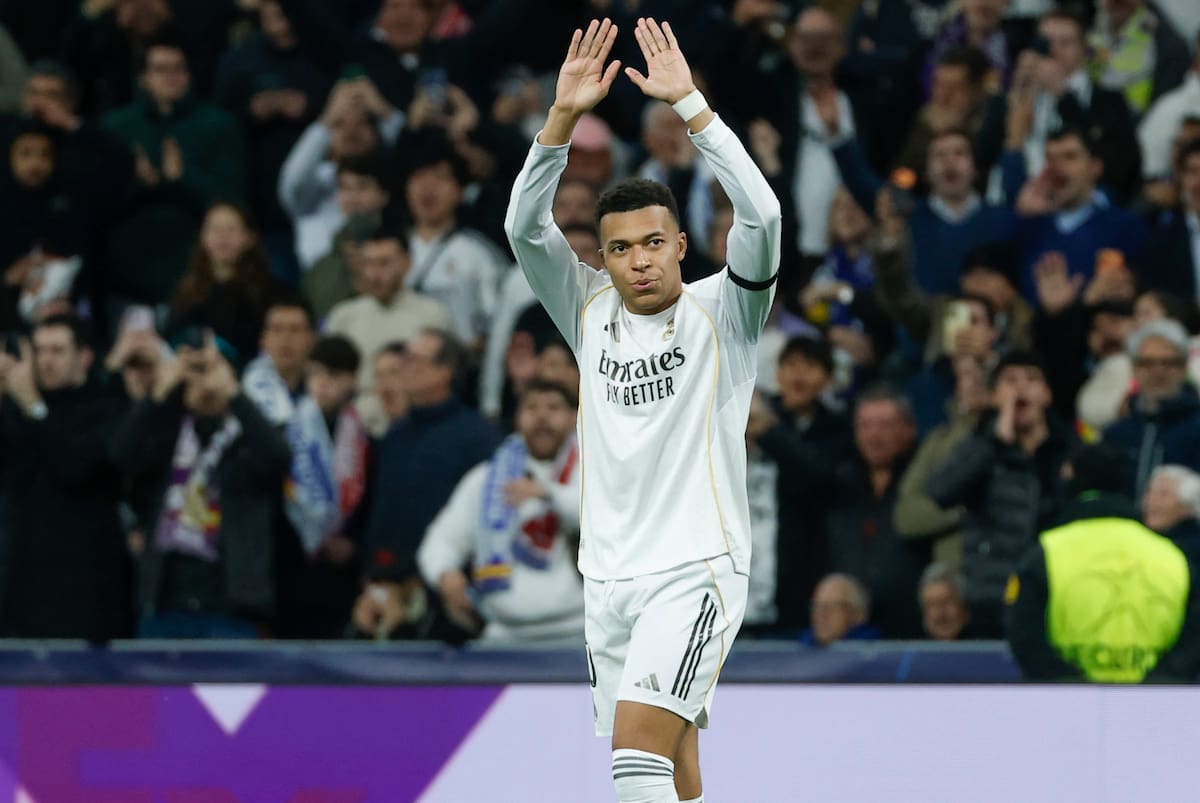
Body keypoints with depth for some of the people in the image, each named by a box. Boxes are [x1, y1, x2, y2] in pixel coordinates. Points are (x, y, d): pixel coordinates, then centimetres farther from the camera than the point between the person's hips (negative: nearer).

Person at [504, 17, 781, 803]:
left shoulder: (720, 313, -3)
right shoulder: (591, 311, 9)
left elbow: (761, 216, -19)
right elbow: (525, 227, -3)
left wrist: (689, 102, -21)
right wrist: (564, 116, -15)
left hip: (697, 569, -5)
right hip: (610, 576, 5)